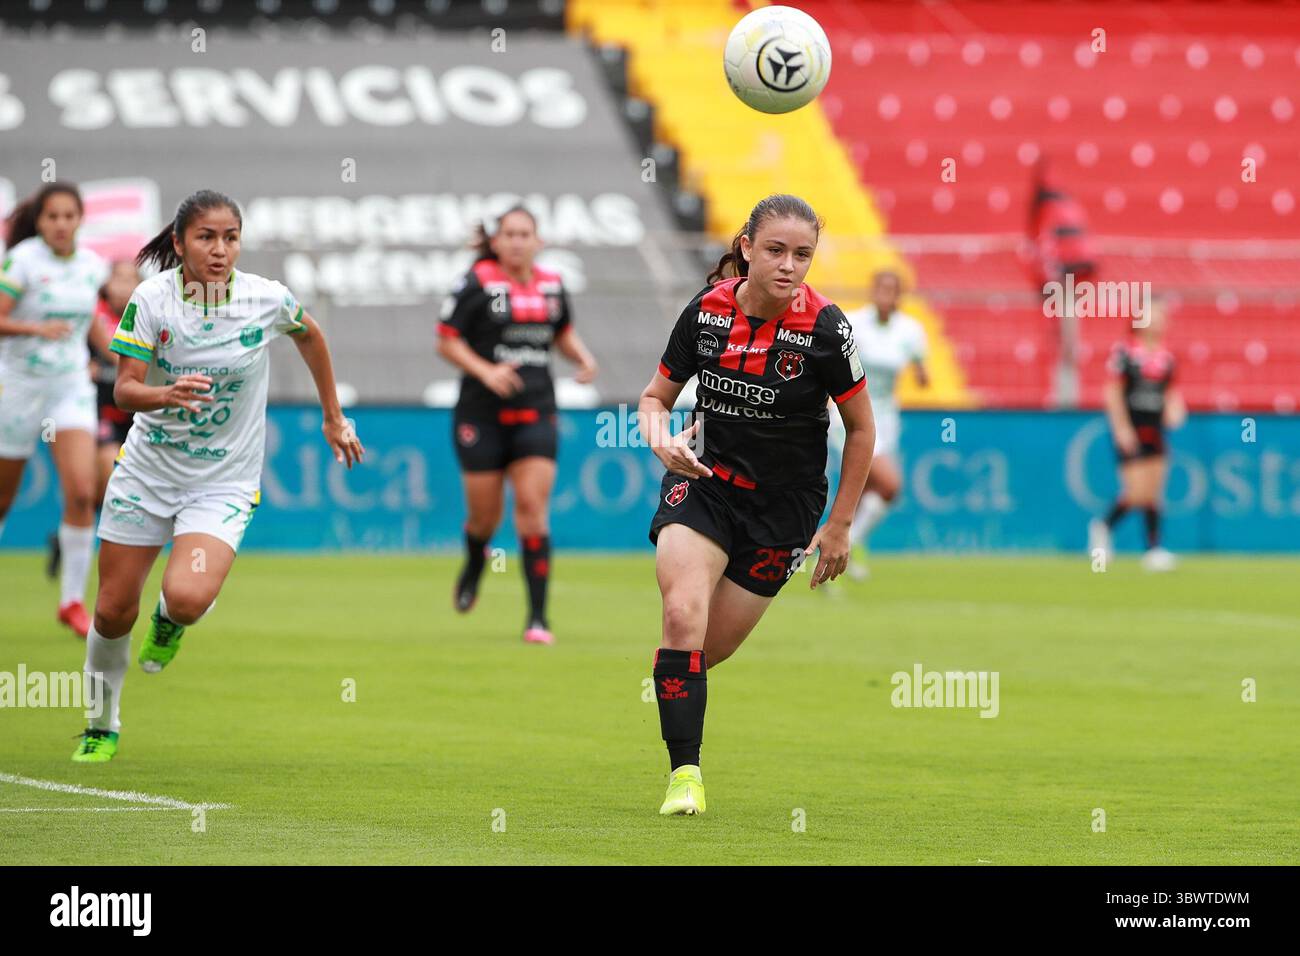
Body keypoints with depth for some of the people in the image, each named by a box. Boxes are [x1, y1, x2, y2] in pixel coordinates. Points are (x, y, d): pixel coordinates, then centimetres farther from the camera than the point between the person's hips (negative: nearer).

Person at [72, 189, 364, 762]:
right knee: (113, 609, 4)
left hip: (225, 481, -1)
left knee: (189, 597, -26)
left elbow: (309, 335, 11)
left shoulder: (267, 300, -11)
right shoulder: (151, 300, -12)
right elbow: (124, 390, -13)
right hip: (148, 469, 1)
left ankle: (173, 619, 14)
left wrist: (334, 418, 19)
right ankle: (102, 725, 30)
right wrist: (168, 394, -36)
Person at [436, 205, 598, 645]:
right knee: (485, 514, 4)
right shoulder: (478, 283, -6)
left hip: (535, 414, 2)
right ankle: (474, 564, 43)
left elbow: (564, 332, 24)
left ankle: (538, 617, -8)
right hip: (482, 414, -2)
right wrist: (486, 371, -19)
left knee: (533, 507, -9)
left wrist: (583, 358, 3)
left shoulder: (552, 286, 7)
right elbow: (446, 341, -5)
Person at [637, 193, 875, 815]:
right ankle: (684, 774, -16)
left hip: (783, 507, -1)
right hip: (704, 481, 1)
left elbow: (861, 429, -4)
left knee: (709, 650, 3)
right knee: (682, 617, -23)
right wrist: (661, 440, -17)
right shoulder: (707, 310, -9)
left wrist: (839, 526, -2)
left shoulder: (824, 328, -17)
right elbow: (656, 396, 5)